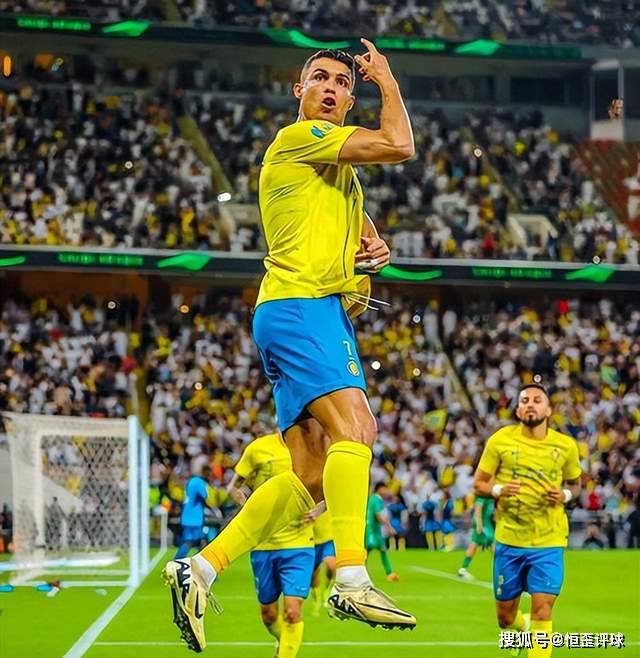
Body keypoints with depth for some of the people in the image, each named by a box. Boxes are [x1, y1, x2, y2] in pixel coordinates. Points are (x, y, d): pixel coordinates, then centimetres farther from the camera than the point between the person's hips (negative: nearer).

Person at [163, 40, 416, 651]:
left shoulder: (340, 166, 26)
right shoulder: (298, 137, -3)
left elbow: (358, 221, 38)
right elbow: (398, 145, -11)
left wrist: (376, 247, 14)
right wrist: (387, 78, 4)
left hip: (328, 316, 10)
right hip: (297, 306, -10)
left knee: (310, 476, 2)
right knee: (352, 425, -27)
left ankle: (200, 568, 3)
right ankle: (352, 578, -38)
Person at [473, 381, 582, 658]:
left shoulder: (565, 445, -1)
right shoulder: (500, 440, -4)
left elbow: (575, 483, 15)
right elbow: (478, 484, 3)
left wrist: (565, 495, -8)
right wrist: (498, 489, -19)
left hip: (548, 543, -1)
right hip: (509, 541, 1)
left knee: (542, 611, -14)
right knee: (505, 619, 12)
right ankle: (524, 627, 49)